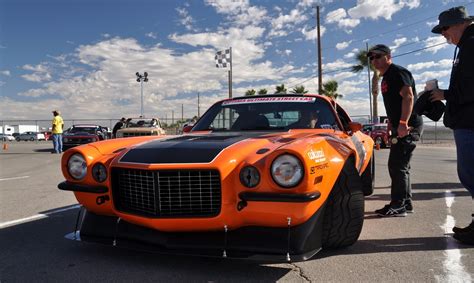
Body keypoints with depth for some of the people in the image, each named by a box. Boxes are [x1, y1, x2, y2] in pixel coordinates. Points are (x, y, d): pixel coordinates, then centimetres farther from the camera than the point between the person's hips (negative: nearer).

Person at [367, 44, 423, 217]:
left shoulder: (398, 72, -9)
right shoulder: (386, 78, 21)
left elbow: (408, 97, -21)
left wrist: (403, 123, -29)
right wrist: (390, 127, 23)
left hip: (408, 126, -10)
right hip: (399, 127, 10)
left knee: (397, 166, -11)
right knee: (400, 166, 13)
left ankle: (398, 206, -6)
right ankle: (406, 203, 21)